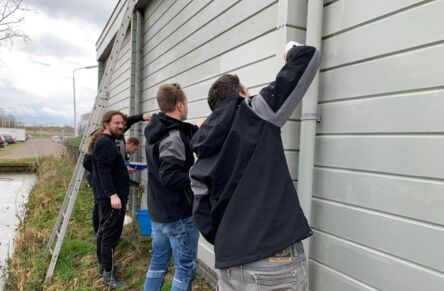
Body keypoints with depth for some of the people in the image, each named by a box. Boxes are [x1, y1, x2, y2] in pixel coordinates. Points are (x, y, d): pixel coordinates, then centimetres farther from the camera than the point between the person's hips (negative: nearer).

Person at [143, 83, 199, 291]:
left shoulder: (154, 131, 7)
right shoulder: (174, 136, -21)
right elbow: (170, 177, -29)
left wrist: (196, 130, 14)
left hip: (157, 212, 9)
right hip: (179, 215, -9)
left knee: (158, 262, 19)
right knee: (185, 268, 6)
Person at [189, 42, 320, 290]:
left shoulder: (202, 160, 11)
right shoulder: (255, 114, -3)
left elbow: (204, 219, 10)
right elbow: (309, 56, 0)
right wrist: (292, 53, 21)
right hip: (278, 261, -4)